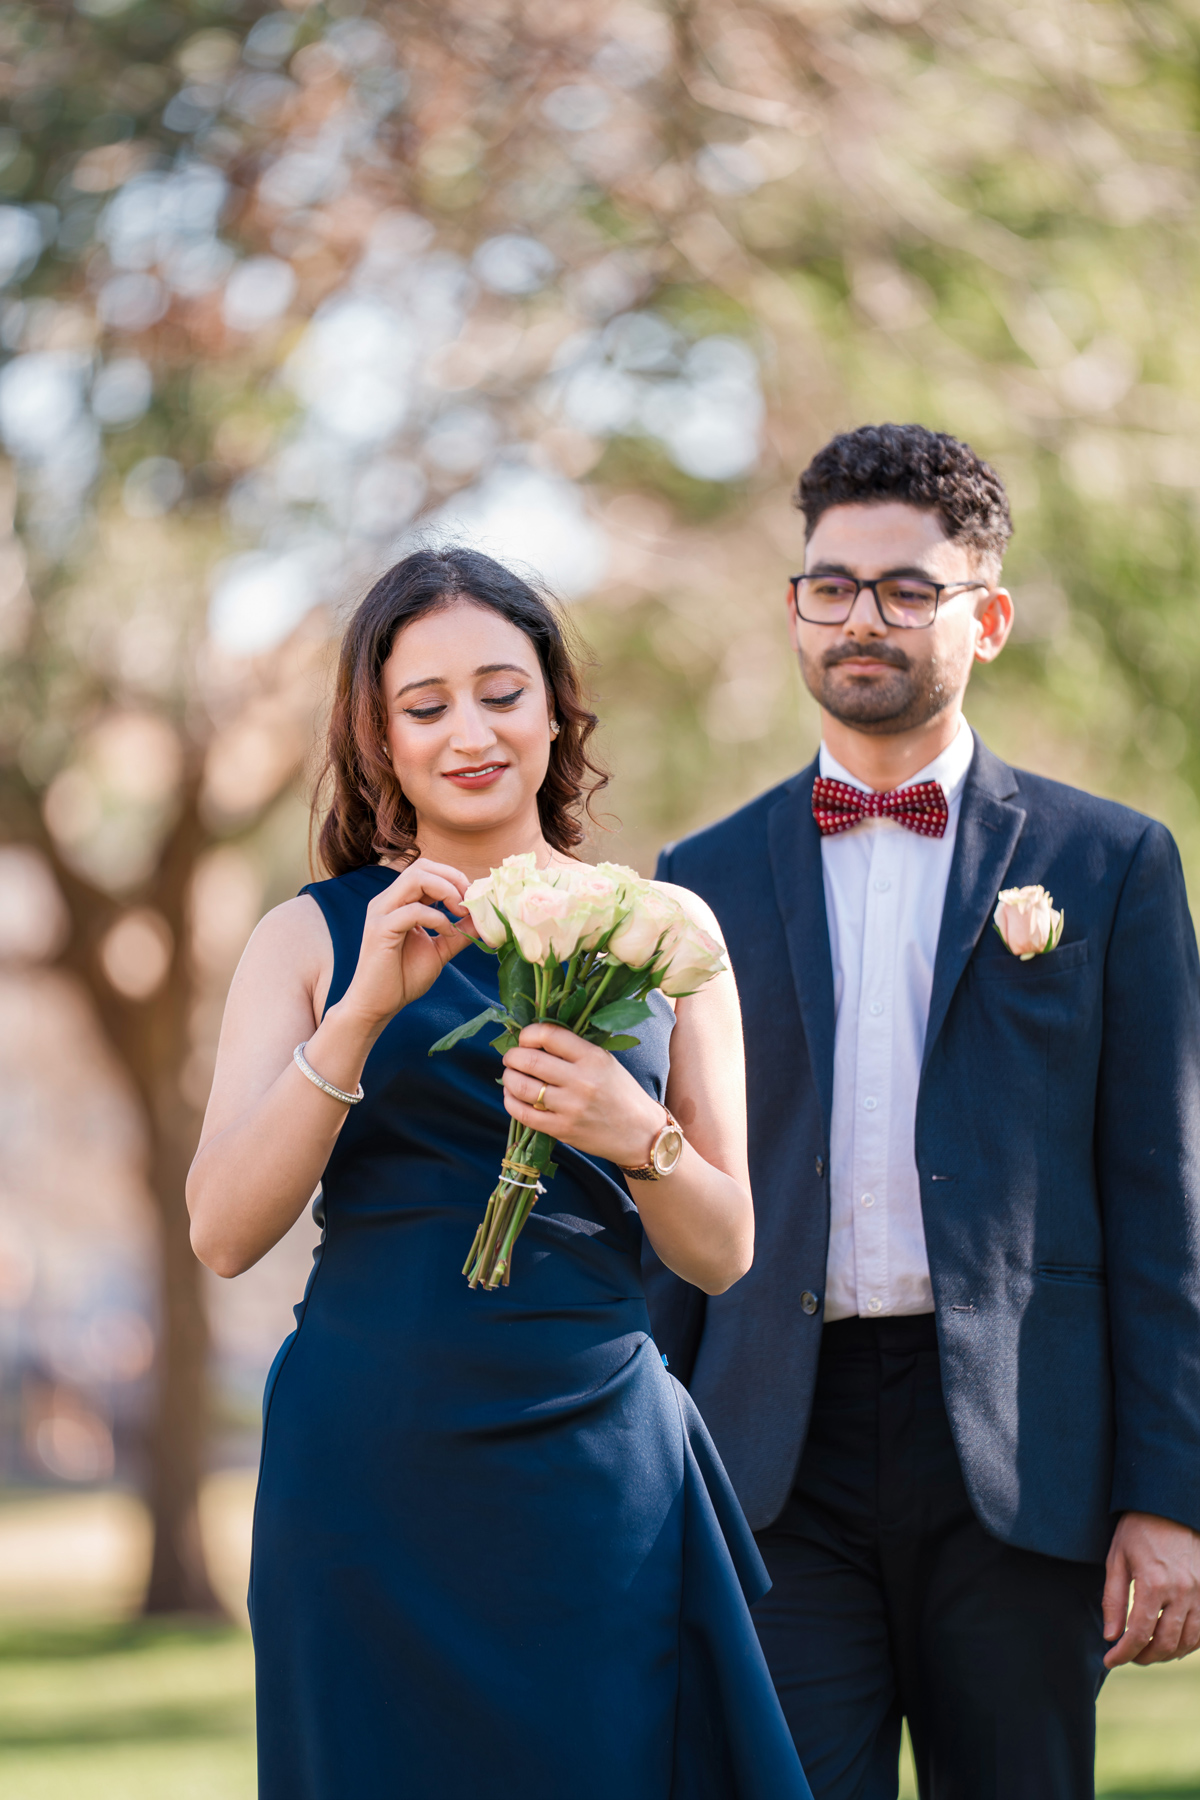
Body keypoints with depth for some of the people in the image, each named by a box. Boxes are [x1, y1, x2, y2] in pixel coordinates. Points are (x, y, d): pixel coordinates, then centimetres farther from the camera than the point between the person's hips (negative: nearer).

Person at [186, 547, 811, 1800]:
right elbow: (224, 1231, -5)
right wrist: (366, 1008, -15)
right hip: (368, 1461, -1)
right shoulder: (314, 938, 5)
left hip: (599, 1457, 1)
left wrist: (635, 1133, -13)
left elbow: (723, 1255, 8)